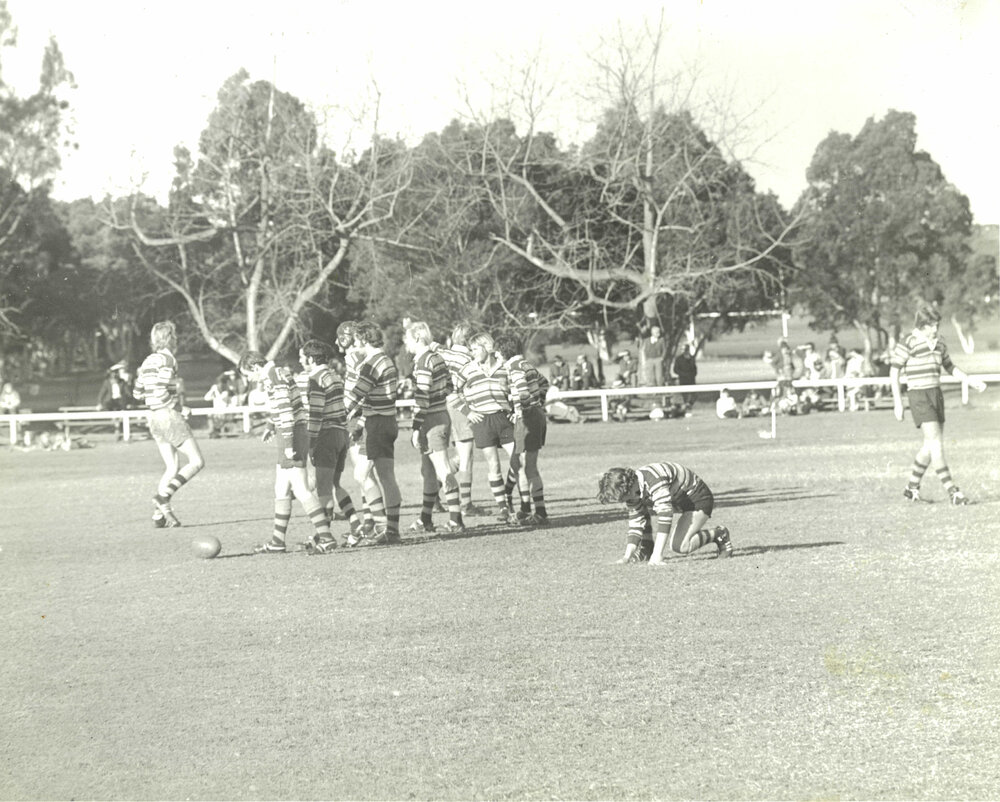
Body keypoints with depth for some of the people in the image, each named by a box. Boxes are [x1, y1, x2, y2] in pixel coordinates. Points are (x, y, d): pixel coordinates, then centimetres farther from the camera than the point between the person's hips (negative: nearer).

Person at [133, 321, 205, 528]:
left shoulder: (148, 361, 12)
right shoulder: (167, 359, -12)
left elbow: (138, 393, 15)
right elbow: (161, 391, -23)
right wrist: (178, 398, -6)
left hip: (154, 418, 9)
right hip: (170, 416, -9)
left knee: (172, 468, 12)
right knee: (196, 462, -4)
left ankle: (159, 514, 4)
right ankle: (163, 496, -16)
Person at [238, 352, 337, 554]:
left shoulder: (273, 379, -14)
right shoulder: (280, 373, 16)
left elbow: (286, 413, -21)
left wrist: (288, 445, -21)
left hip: (290, 436, -10)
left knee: (301, 490, -10)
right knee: (281, 491, 15)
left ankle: (326, 538, -11)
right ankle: (278, 541, 22)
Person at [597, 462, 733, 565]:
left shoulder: (653, 479, -35)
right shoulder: (633, 491, -8)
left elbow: (665, 514, -40)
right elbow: (636, 525, -2)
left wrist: (657, 555, -43)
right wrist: (627, 556, -13)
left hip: (698, 500, -8)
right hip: (680, 505, 8)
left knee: (678, 546, -22)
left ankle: (719, 534, -4)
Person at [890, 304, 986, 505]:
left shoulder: (939, 343, 10)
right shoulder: (908, 343, -10)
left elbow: (950, 367, 24)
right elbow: (894, 372, -7)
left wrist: (970, 380, 12)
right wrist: (897, 402, -11)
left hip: (936, 394, 7)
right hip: (918, 396, -7)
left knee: (930, 446, 9)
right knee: (936, 442, -14)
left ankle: (911, 488, 22)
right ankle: (952, 492, -16)